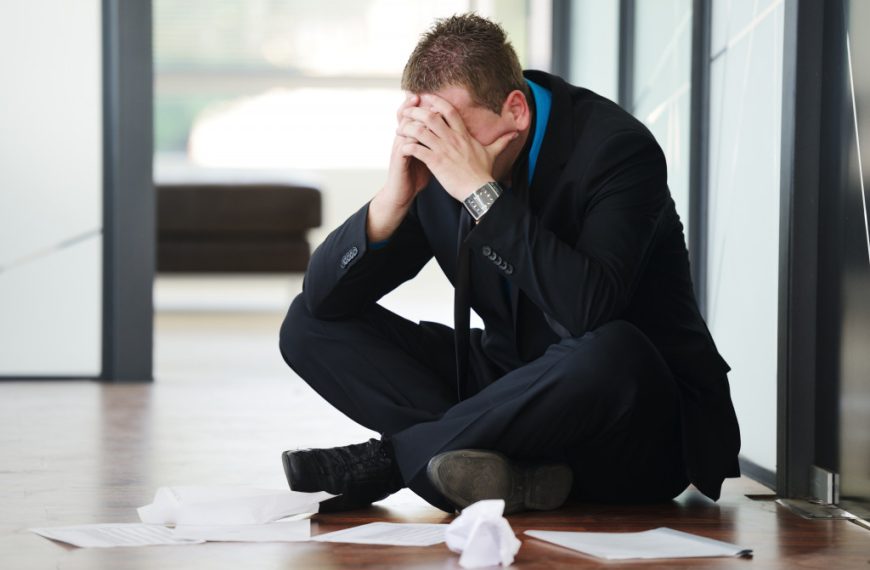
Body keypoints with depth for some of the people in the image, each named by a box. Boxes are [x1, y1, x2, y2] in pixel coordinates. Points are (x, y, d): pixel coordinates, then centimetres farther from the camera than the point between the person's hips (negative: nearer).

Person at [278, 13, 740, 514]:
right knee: (309, 325, -3)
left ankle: (393, 457, -20)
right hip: (519, 392, 6)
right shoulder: (436, 162, -4)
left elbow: (589, 311, -36)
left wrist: (483, 192, -34)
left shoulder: (616, 148, -19)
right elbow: (323, 297, -5)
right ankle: (515, 469, -22)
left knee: (609, 351, -41)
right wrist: (394, 197, -21)